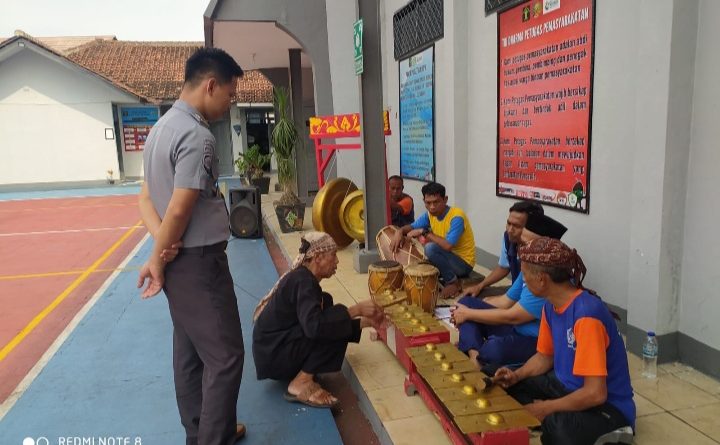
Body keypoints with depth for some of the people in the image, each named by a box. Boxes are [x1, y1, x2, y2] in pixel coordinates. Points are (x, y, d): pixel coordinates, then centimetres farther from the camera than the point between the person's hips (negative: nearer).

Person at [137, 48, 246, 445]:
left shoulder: (163, 126, 10)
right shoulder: (197, 137, -20)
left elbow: (146, 197, 8)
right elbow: (179, 211, -21)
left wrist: (160, 253, -5)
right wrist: (157, 259, -6)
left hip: (177, 263, 10)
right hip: (198, 263, -10)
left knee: (189, 353, 18)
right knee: (225, 356, 1)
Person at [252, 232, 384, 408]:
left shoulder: (303, 277, 9)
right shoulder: (303, 281, -21)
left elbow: (318, 320, 13)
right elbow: (314, 326, -37)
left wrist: (365, 321, 8)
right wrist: (356, 310, -28)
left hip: (275, 348, 10)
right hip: (272, 353, -10)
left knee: (335, 323, 8)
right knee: (336, 328, -19)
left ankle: (297, 372, 9)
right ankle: (301, 384, -12)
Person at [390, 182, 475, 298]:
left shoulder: (456, 217, -25)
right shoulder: (430, 214, -2)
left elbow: (448, 246, -35)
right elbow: (412, 227, 6)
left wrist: (425, 232, -27)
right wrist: (399, 232, -17)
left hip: (463, 263, -7)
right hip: (447, 259, 8)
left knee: (431, 248, -30)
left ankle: (453, 282, -10)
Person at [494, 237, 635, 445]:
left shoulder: (586, 315, -30)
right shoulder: (551, 305, -3)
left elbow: (595, 394, -32)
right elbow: (544, 356, 11)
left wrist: (544, 408, -22)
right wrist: (516, 376, -7)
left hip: (608, 406, -7)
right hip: (567, 387, 8)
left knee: (560, 426, -37)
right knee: (506, 388, -1)